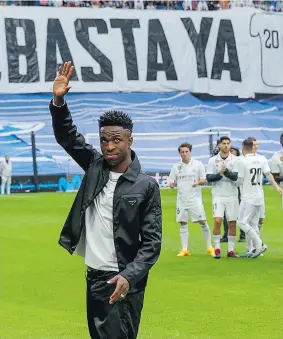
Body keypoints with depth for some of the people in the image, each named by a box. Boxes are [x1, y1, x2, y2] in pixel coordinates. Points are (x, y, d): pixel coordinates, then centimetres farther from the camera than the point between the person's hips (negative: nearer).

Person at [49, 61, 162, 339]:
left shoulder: (146, 186, -10)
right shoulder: (95, 166, 4)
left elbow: (152, 242, -11)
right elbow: (67, 136, 3)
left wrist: (129, 276, -23)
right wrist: (58, 101, -15)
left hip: (122, 282, -6)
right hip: (94, 277, 6)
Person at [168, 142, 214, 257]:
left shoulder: (198, 164, 1)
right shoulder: (176, 167, 7)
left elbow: (204, 180, 3)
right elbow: (171, 182, 12)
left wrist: (198, 182, -19)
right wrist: (172, 184, -12)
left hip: (195, 199, -3)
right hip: (181, 199, 3)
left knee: (203, 222, -7)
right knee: (183, 224, 2)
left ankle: (209, 247, 4)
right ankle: (184, 249, 7)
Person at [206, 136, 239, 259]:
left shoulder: (235, 160, 1)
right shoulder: (213, 160, 3)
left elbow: (237, 177, -10)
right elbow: (208, 178, -2)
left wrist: (226, 172, -26)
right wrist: (219, 175, -18)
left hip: (232, 196, 1)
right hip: (218, 196, -1)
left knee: (232, 223, 2)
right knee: (217, 220, -14)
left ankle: (231, 250, 10)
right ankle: (217, 249, -5)